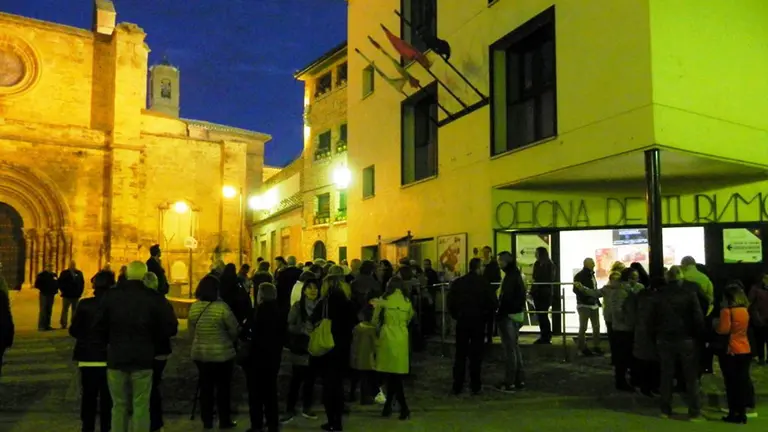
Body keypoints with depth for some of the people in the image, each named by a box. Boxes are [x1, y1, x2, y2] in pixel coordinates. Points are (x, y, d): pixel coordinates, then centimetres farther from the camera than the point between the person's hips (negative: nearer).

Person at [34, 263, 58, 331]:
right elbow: (37, 284, -8)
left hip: (51, 294, 6)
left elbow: (57, 283, 19)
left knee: (49, 310, 8)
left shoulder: (54, 275, 12)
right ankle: (41, 326, -6)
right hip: (44, 294, -6)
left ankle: (47, 325, 14)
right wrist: (43, 289, -12)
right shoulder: (41, 275, -4)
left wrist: (56, 289, 4)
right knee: (43, 310, -8)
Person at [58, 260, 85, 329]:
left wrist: (80, 292, 2)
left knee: (75, 310, 8)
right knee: (65, 310, 2)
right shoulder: (64, 273, -1)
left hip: (76, 295, 3)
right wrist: (63, 291, -8)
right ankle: (63, 324, 5)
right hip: (66, 295, -3)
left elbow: (82, 283, 10)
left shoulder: (79, 273, 7)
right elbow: (60, 282, -1)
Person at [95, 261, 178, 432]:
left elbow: (100, 327, 1)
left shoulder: (111, 295, -2)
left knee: (119, 406, 12)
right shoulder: (153, 297, -8)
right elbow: (171, 327, -9)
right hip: (142, 359, -2)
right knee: (141, 407, 4)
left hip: (116, 358, 2)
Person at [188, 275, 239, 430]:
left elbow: (191, 331, 8)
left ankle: (207, 421, 22)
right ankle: (225, 421, 17)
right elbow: (234, 329, -10)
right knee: (223, 388, 9)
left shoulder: (194, 307, -3)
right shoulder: (222, 307, -18)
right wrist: (230, 342, 11)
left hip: (200, 353, 4)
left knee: (205, 387, 14)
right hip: (222, 354, -4)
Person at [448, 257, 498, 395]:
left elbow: (450, 302, -2)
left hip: (462, 321, 2)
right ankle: (475, 386, 12)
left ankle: (457, 386, 10)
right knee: (476, 355, 7)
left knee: (460, 354, 9)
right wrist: (486, 316, 2)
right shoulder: (484, 283, -9)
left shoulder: (458, 282, -1)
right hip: (478, 322, -2)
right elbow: (494, 303, -12)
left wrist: (456, 315, 9)